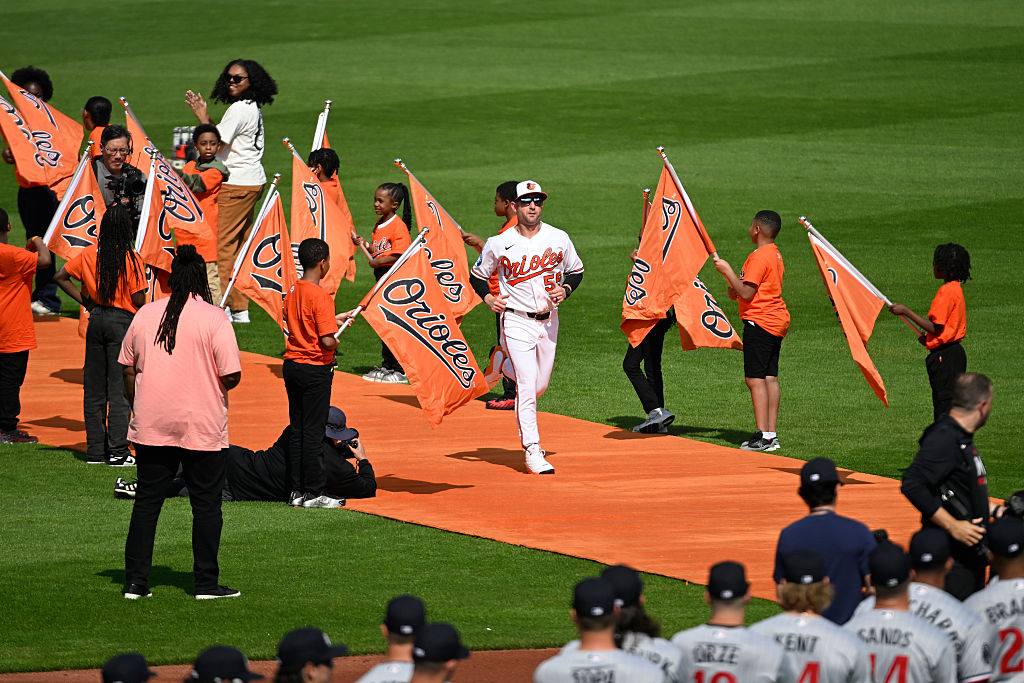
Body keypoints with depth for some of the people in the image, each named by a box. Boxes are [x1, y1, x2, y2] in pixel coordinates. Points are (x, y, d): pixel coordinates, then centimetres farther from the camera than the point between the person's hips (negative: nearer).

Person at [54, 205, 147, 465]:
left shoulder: (88, 254, 1)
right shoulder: (131, 259, -12)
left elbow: (60, 276, 7)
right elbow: (139, 300, -13)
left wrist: (84, 300, 10)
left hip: (96, 318, 5)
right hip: (123, 320, -5)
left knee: (94, 387, 11)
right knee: (119, 387, -2)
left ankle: (95, 450, 15)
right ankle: (117, 451, -4)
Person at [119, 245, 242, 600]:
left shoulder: (145, 314, 2)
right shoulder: (214, 318, -10)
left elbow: (128, 368, 10)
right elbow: (231, 376, -13)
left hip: (151, 425, 4)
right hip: (202, 427, -3)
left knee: (146, 501, 9)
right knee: (206, 504, 6)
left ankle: (135, 581, 8)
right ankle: (206, 582, 8)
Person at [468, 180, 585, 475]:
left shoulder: (559, 239, 0)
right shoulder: (499, 244, -6)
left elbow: (576, 271, 14)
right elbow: (477, 275, 8)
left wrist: (564, 289, -5)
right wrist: (488, 298, -9)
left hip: (548, 320, 4)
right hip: (516, 321, -4)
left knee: (539, 385, 12)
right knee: (527, 385, -14)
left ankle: (502, 361, 42)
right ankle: (533, 451, -11)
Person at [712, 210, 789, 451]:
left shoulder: (759, 257, -15)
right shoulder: (776, 255, 15)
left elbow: (746, 293, -18)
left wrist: (727, 271, -10)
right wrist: (736, 290, 13)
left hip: (759, 322, -10)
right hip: (777, 320, 10)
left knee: (755, 379, -9)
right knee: (770, 378, 9)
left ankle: (763, 435, -15)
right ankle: (772, 435, 8)